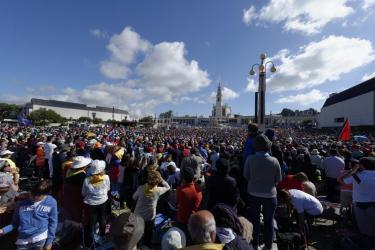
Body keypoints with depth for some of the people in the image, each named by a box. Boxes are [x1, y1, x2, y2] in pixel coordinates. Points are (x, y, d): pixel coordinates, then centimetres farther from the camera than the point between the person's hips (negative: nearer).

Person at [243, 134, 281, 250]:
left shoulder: (250, 159, -20)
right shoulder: (274, 161, -19)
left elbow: (246, 175, -7)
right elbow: (278, 179, -5)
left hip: (253, 193, 1)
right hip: (270, 194, 0)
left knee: (254, 220, 20)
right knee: (269, 221, 21)